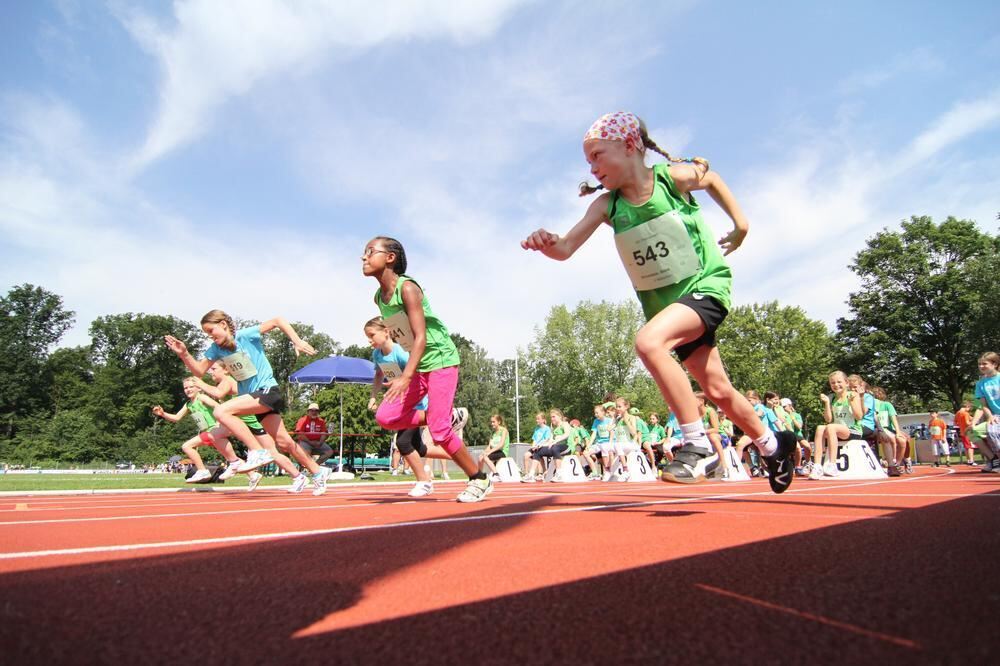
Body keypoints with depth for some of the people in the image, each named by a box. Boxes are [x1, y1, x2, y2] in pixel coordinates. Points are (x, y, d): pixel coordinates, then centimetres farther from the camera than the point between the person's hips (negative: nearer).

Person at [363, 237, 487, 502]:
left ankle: (480, 480, 7)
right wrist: (410, 372, 17)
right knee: (386, 417, -4)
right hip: (419, 365, 8)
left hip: (441, 359, -8)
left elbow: (420, 336, -25)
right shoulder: (379, 297, 5)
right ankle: (450, 417, 11)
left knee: (438, 430, -13)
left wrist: (406, 376, -36)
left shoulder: (407, 288, -19)